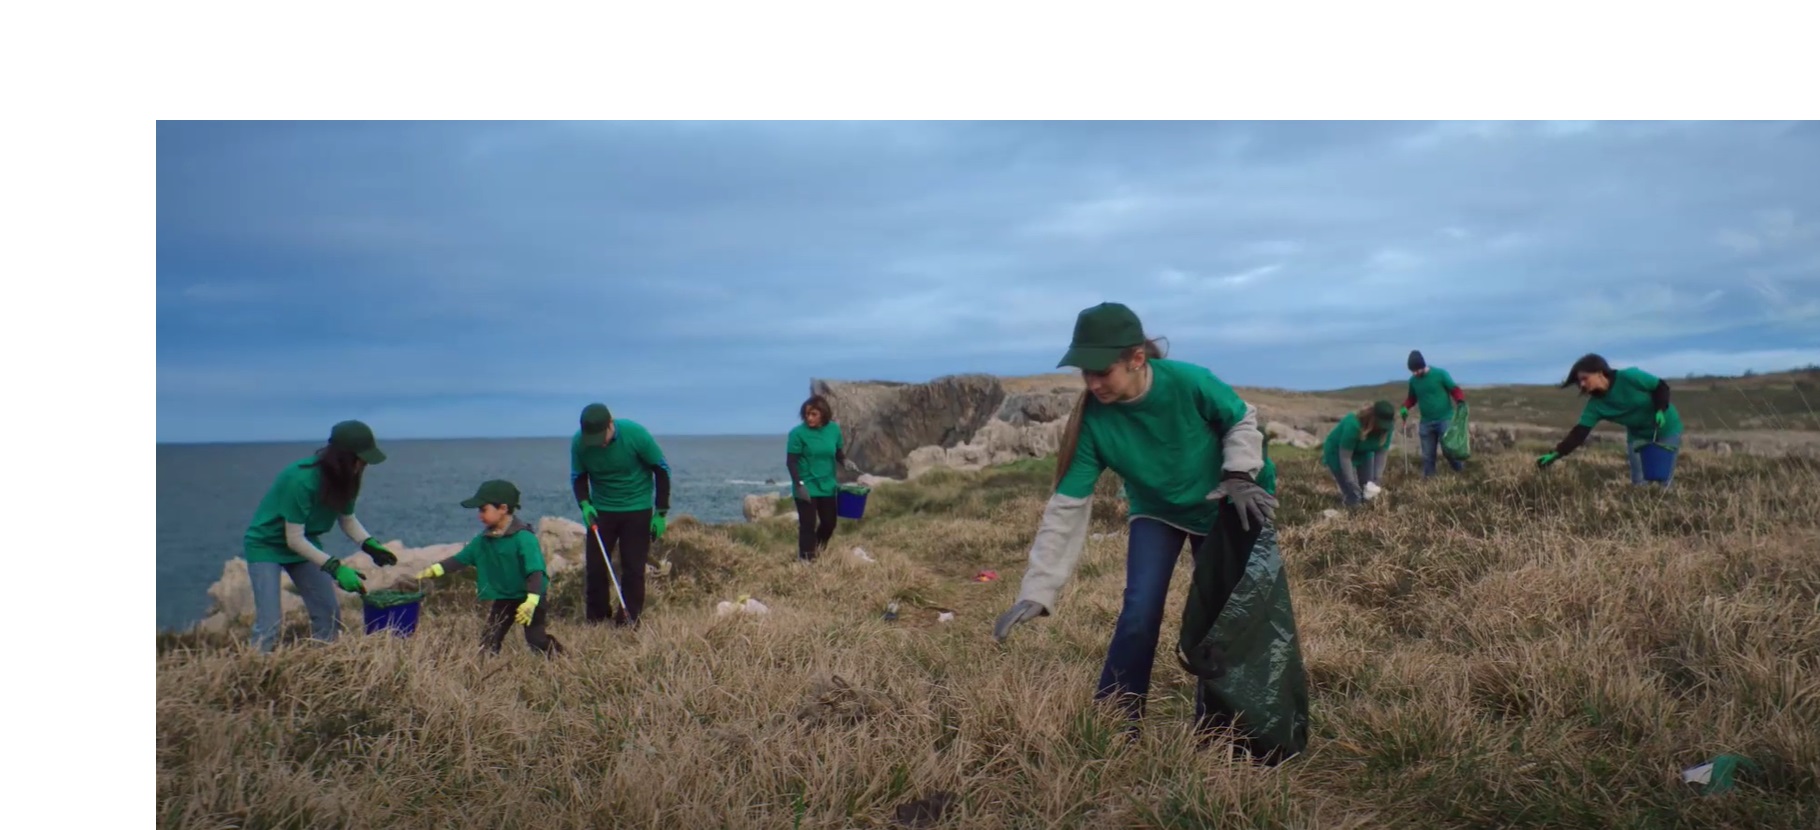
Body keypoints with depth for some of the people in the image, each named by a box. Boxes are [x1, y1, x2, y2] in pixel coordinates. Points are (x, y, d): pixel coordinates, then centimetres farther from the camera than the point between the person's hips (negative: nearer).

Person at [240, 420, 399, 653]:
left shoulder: (344, 479, -12)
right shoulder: (301, 479, -33)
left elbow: (348, 519, 3)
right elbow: (294, 539, -29)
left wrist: (370, 545, -14)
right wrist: (335, 568, -33)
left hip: (304, 543, 7)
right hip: (265, 545, -7)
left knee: (330, 615, 3)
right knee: (269, 624, -16)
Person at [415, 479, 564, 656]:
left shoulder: (523, 537, -24)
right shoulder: (483, 540, -1)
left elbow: (535, 570, -29)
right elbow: (460, 558, 5)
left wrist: (531, 601, -37)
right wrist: (435, 570, -7)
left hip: (528, 597, -7)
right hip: (503, 598, 7)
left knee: (536, 638, -8)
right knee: (489, 640, 7)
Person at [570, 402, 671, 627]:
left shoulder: (635, 434, -22)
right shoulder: (578, 442, -14)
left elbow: (662, 469, -10)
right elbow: (578, 477, 2)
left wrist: (661, 512, -10)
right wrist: (584, 504, -18)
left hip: (637, 510, -2)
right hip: (600, 510, 2)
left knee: (633, 569, -3)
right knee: (595, 567, 1)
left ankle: (628, 623, 7)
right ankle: (595, 622, 15)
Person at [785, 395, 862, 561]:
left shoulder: (833, 429, -1)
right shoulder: (798, 432, -14)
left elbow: (838, 453, 10)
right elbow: (791, 462, -12)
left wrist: (845, 461, -12)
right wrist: (799, 485, -19)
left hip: (827, 487, 5)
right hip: (806, 488, -5)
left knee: (829, 523, 14)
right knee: (808, 525, -2)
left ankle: (817, 552, 40)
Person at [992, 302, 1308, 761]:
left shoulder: (1189, 382, -34)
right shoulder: (1093, 421, -29)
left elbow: (1243, 421, -12)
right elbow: (1067, 507, -30)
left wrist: (1240, 476, -26)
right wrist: (1036, 592, -36)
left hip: (1219, 508, 0)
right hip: (1156, 514, 0)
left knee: (1219, 616, 2)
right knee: (1139, 614, -15)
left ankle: (1210, 725, 21)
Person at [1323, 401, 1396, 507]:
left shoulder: (1386, 427, -21)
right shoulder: (1353, 425, -38)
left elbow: (1382, 452, -14)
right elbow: (1345, 457, -33)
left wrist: (1375, 479, -22)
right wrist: (1353, 485, -32)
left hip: (1363, 453, 6)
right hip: (1337, 453, -6)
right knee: (1353, 496, -16)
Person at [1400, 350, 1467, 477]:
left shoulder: (1440, 374, -9)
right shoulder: (1413, 381, 4)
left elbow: (1455, 390, -6)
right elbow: (1412, 398, 17)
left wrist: (1460, 402, -25)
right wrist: (1405, 407, -3)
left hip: (1445, 419, -4)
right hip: (1426, 422, 4)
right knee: (1427, 455, 8)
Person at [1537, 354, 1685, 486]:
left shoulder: (1629, 377, -27)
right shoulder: (1595, 404, -16)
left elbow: (1661, 386, -13)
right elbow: (1579, 432, -21)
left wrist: (1660, 410, -30)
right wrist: (1556, 454, -32)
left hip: (1666, 429, -4)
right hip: (1638, 435, 4)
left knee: (1663, 481, -3)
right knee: (1638, 482, 1)